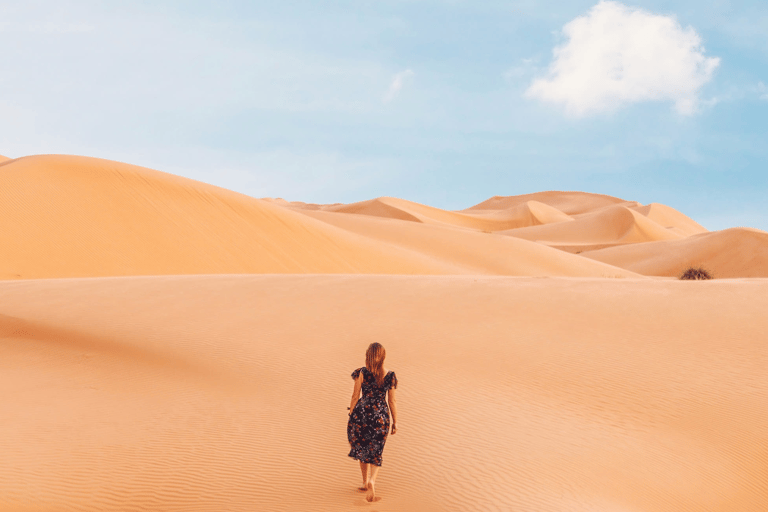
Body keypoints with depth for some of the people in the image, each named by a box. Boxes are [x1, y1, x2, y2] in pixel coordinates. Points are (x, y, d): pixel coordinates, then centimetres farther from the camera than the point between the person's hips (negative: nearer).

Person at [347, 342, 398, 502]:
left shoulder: (361, 373, -9)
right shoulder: (390, 376, -5)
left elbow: (355, 397, -5)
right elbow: (392, 401, 0)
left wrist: (351, 416, 6)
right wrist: (395, 422, 9)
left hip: (362, 412, 0)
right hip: (381, 416, 1)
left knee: (361, 447, 20)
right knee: (375, 451, 10)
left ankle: (366, 482, 30)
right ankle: (372, 481, -13)